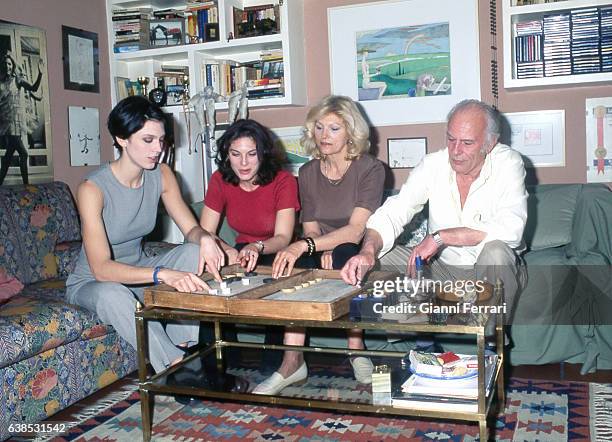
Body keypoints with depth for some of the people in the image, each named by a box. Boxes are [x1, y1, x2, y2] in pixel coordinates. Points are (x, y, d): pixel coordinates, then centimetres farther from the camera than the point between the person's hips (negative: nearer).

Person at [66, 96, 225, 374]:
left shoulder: (161, 176, -7)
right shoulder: (93, 188, -25)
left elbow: (191, 229, -5)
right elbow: (101, 268, -34)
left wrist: (205, 238, -31)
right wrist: (162, 274, -48)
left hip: (138, 272, 5)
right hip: (91, 283, -5)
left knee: (194, 251, -20)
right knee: (113, 294, -39)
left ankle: (181, 347, -21)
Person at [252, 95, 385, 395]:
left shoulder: (370, 169, -9)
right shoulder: (307, 173, 7)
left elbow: (355, 230, -22)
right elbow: (310, 229, 4)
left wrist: (304, 245, -36)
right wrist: (322, 253, -19)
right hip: (322, 254, 3)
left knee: (345, 254, -36)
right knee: (299, 265, -29)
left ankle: (356, 350, -22)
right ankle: (293, 361, -29)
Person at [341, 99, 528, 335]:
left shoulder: (508, 163, -16)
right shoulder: (433, 165, -7)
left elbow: (510, 229, -31)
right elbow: (390, 216, -14)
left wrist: (439, 237, -29)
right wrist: (368, 250, -35)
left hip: (490, 271, -3)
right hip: (442, 268, 4)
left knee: (495, 251, -36)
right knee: (377, 256, -12)